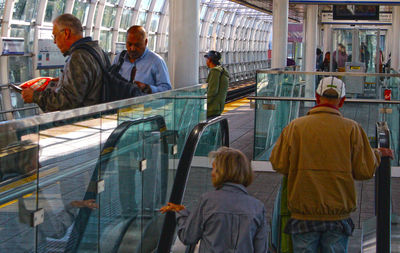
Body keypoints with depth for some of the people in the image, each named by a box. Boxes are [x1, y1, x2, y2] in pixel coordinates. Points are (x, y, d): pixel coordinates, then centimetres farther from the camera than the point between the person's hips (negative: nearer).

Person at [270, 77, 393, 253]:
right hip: (338, 215, 0)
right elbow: (365, 171, -3)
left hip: (304, 216, 0)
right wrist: (377, 155, 17)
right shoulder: (352, 129, -3)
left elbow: (279, 165, -3)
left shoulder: (295, 126, -3)